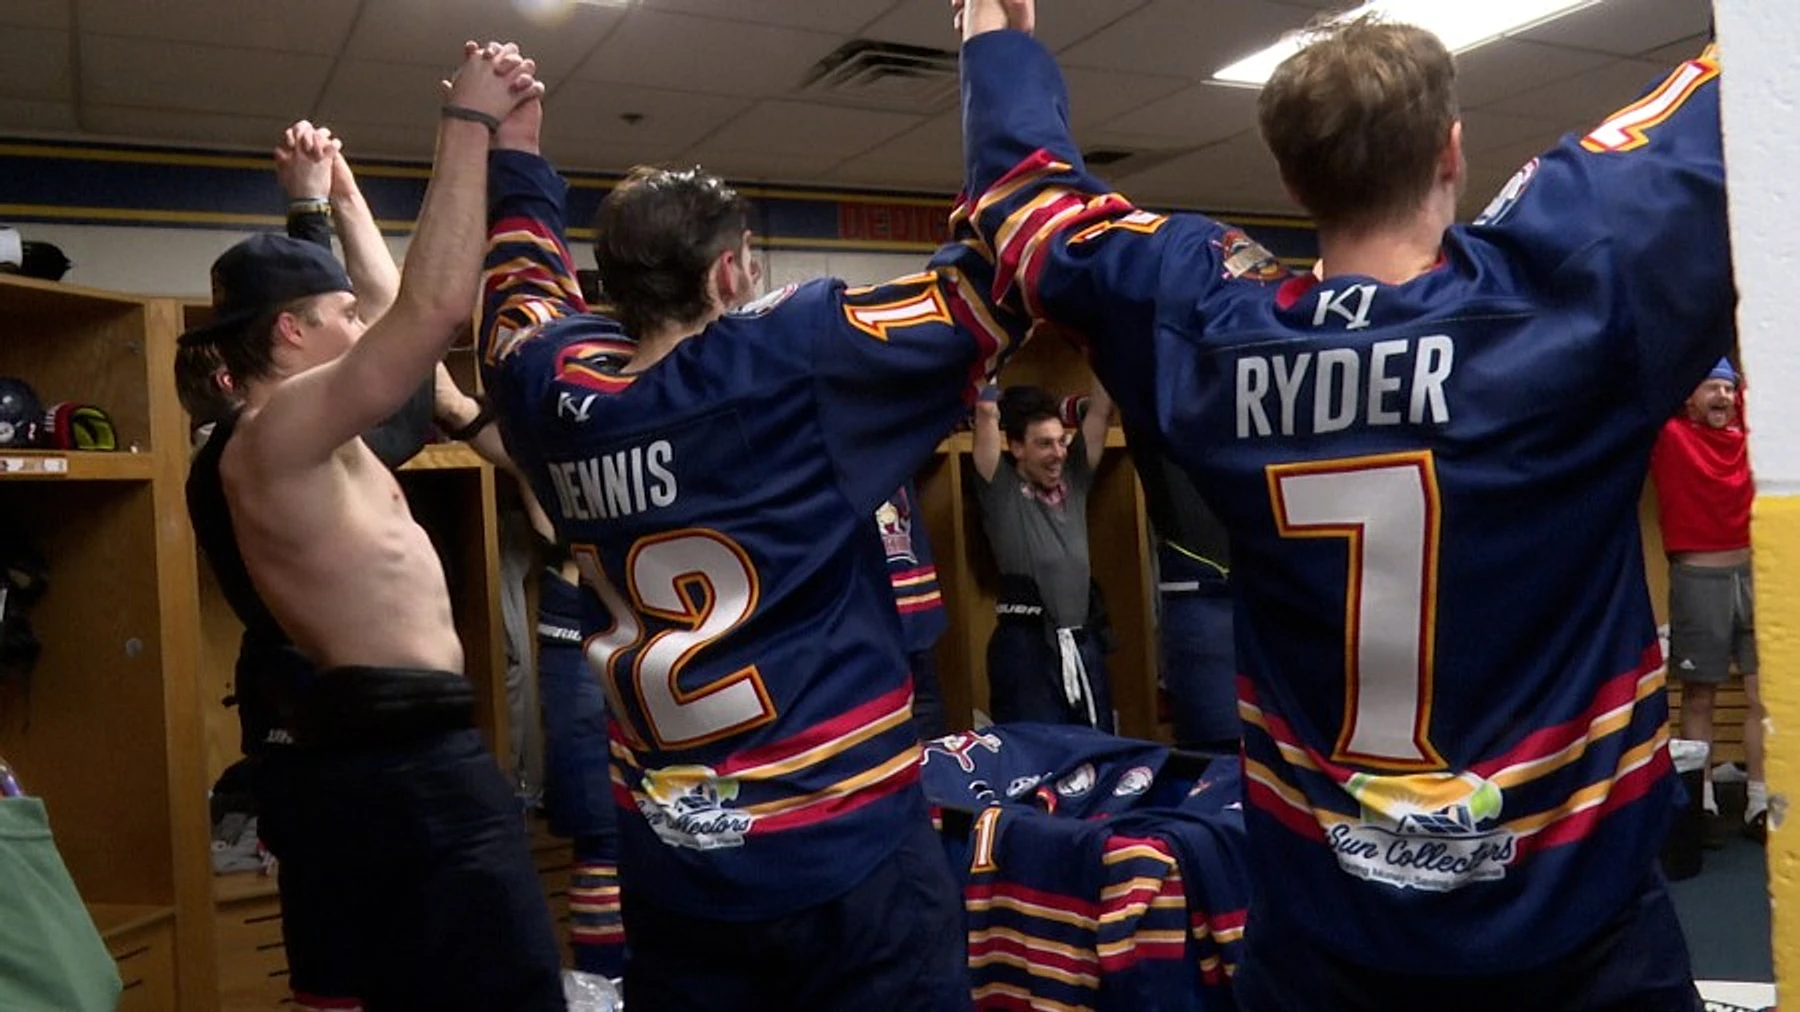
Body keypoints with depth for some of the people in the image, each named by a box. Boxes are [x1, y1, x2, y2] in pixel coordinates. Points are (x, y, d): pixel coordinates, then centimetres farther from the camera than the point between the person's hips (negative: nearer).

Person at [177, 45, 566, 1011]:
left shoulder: (292, 439, 16)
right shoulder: (273, 433, -13)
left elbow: (407, 318, 29)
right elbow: (432, 308, -22)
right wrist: (468, 123, -15)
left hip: (387, 749, 11)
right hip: (409, 757, -11)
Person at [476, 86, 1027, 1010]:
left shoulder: (555, 390, 0)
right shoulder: (792, 360, -16)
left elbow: (523, 282, 24)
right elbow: (996, 278, -9)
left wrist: (513, 147, 35)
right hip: (843, 852, -6)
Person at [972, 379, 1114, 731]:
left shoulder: (1074, 479, 12)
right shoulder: (1001, 488, -2)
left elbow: (1101, 410, 10)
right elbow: (987, 413, -10)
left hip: (1084, 642, 6)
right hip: (1026, 646, -5)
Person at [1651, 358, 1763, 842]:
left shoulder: (1745, 435, 9)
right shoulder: (1669, 435, -2)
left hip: (1752, 573, 4)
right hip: (1698, 579, -4)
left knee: (1762, 696, 4)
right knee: (1699, 697, 5)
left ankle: (1759, 805, 11)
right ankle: (1703, 805, 10)